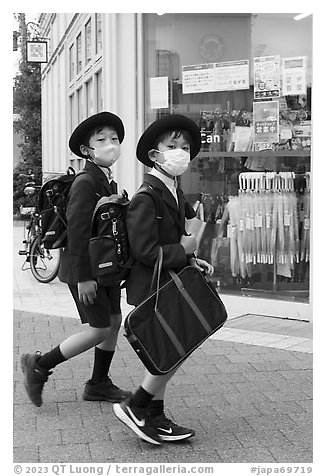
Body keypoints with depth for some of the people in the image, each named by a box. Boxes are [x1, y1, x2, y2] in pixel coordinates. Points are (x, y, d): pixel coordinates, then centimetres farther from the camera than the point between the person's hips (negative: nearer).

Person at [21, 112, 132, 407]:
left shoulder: (109, 182, 11)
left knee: (114, 322, 10)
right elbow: (77, 231, -21)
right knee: (99, 329, -6)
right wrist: (84, 277, -22)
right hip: (85, 269, -9)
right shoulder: (85, 182, -17)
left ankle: (98, 384, 25)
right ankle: (39, 365, 9)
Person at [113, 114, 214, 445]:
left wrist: (190, 261, 4)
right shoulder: (146, 198, -19)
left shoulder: (174, 193, 11)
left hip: (168, 286, 10)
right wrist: (183, 251, -15)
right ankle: (135, 407, 8)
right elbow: (145, 251, -25)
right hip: (151, 287, -10)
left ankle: (154, 419, 26)